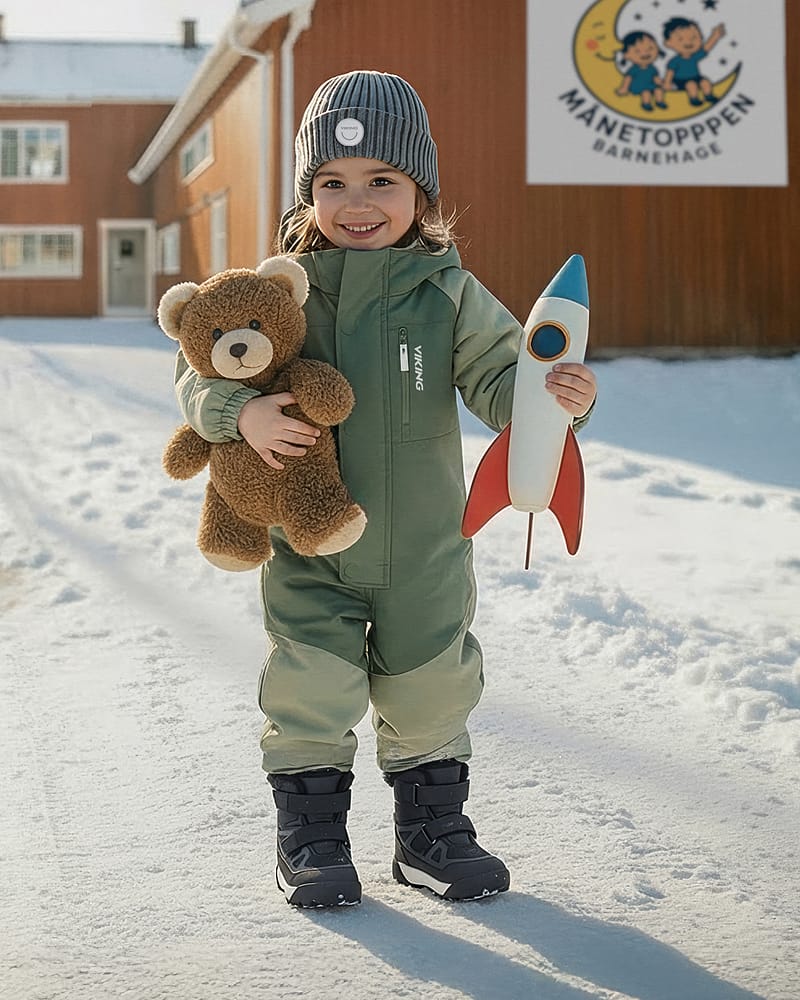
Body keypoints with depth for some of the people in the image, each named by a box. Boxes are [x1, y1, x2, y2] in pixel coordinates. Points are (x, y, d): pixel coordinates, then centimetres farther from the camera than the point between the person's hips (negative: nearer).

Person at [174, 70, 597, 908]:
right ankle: (311, 839, 23)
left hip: (423, 548, 1)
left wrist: (556, 394, -30)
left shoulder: (448, 292, -6)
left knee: (428, 694, 13)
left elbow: (498, 380, -9)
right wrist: (242, 412, -24)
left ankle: (432, 832, 33)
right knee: (313, 694, 4)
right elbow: (200, 373, -4)